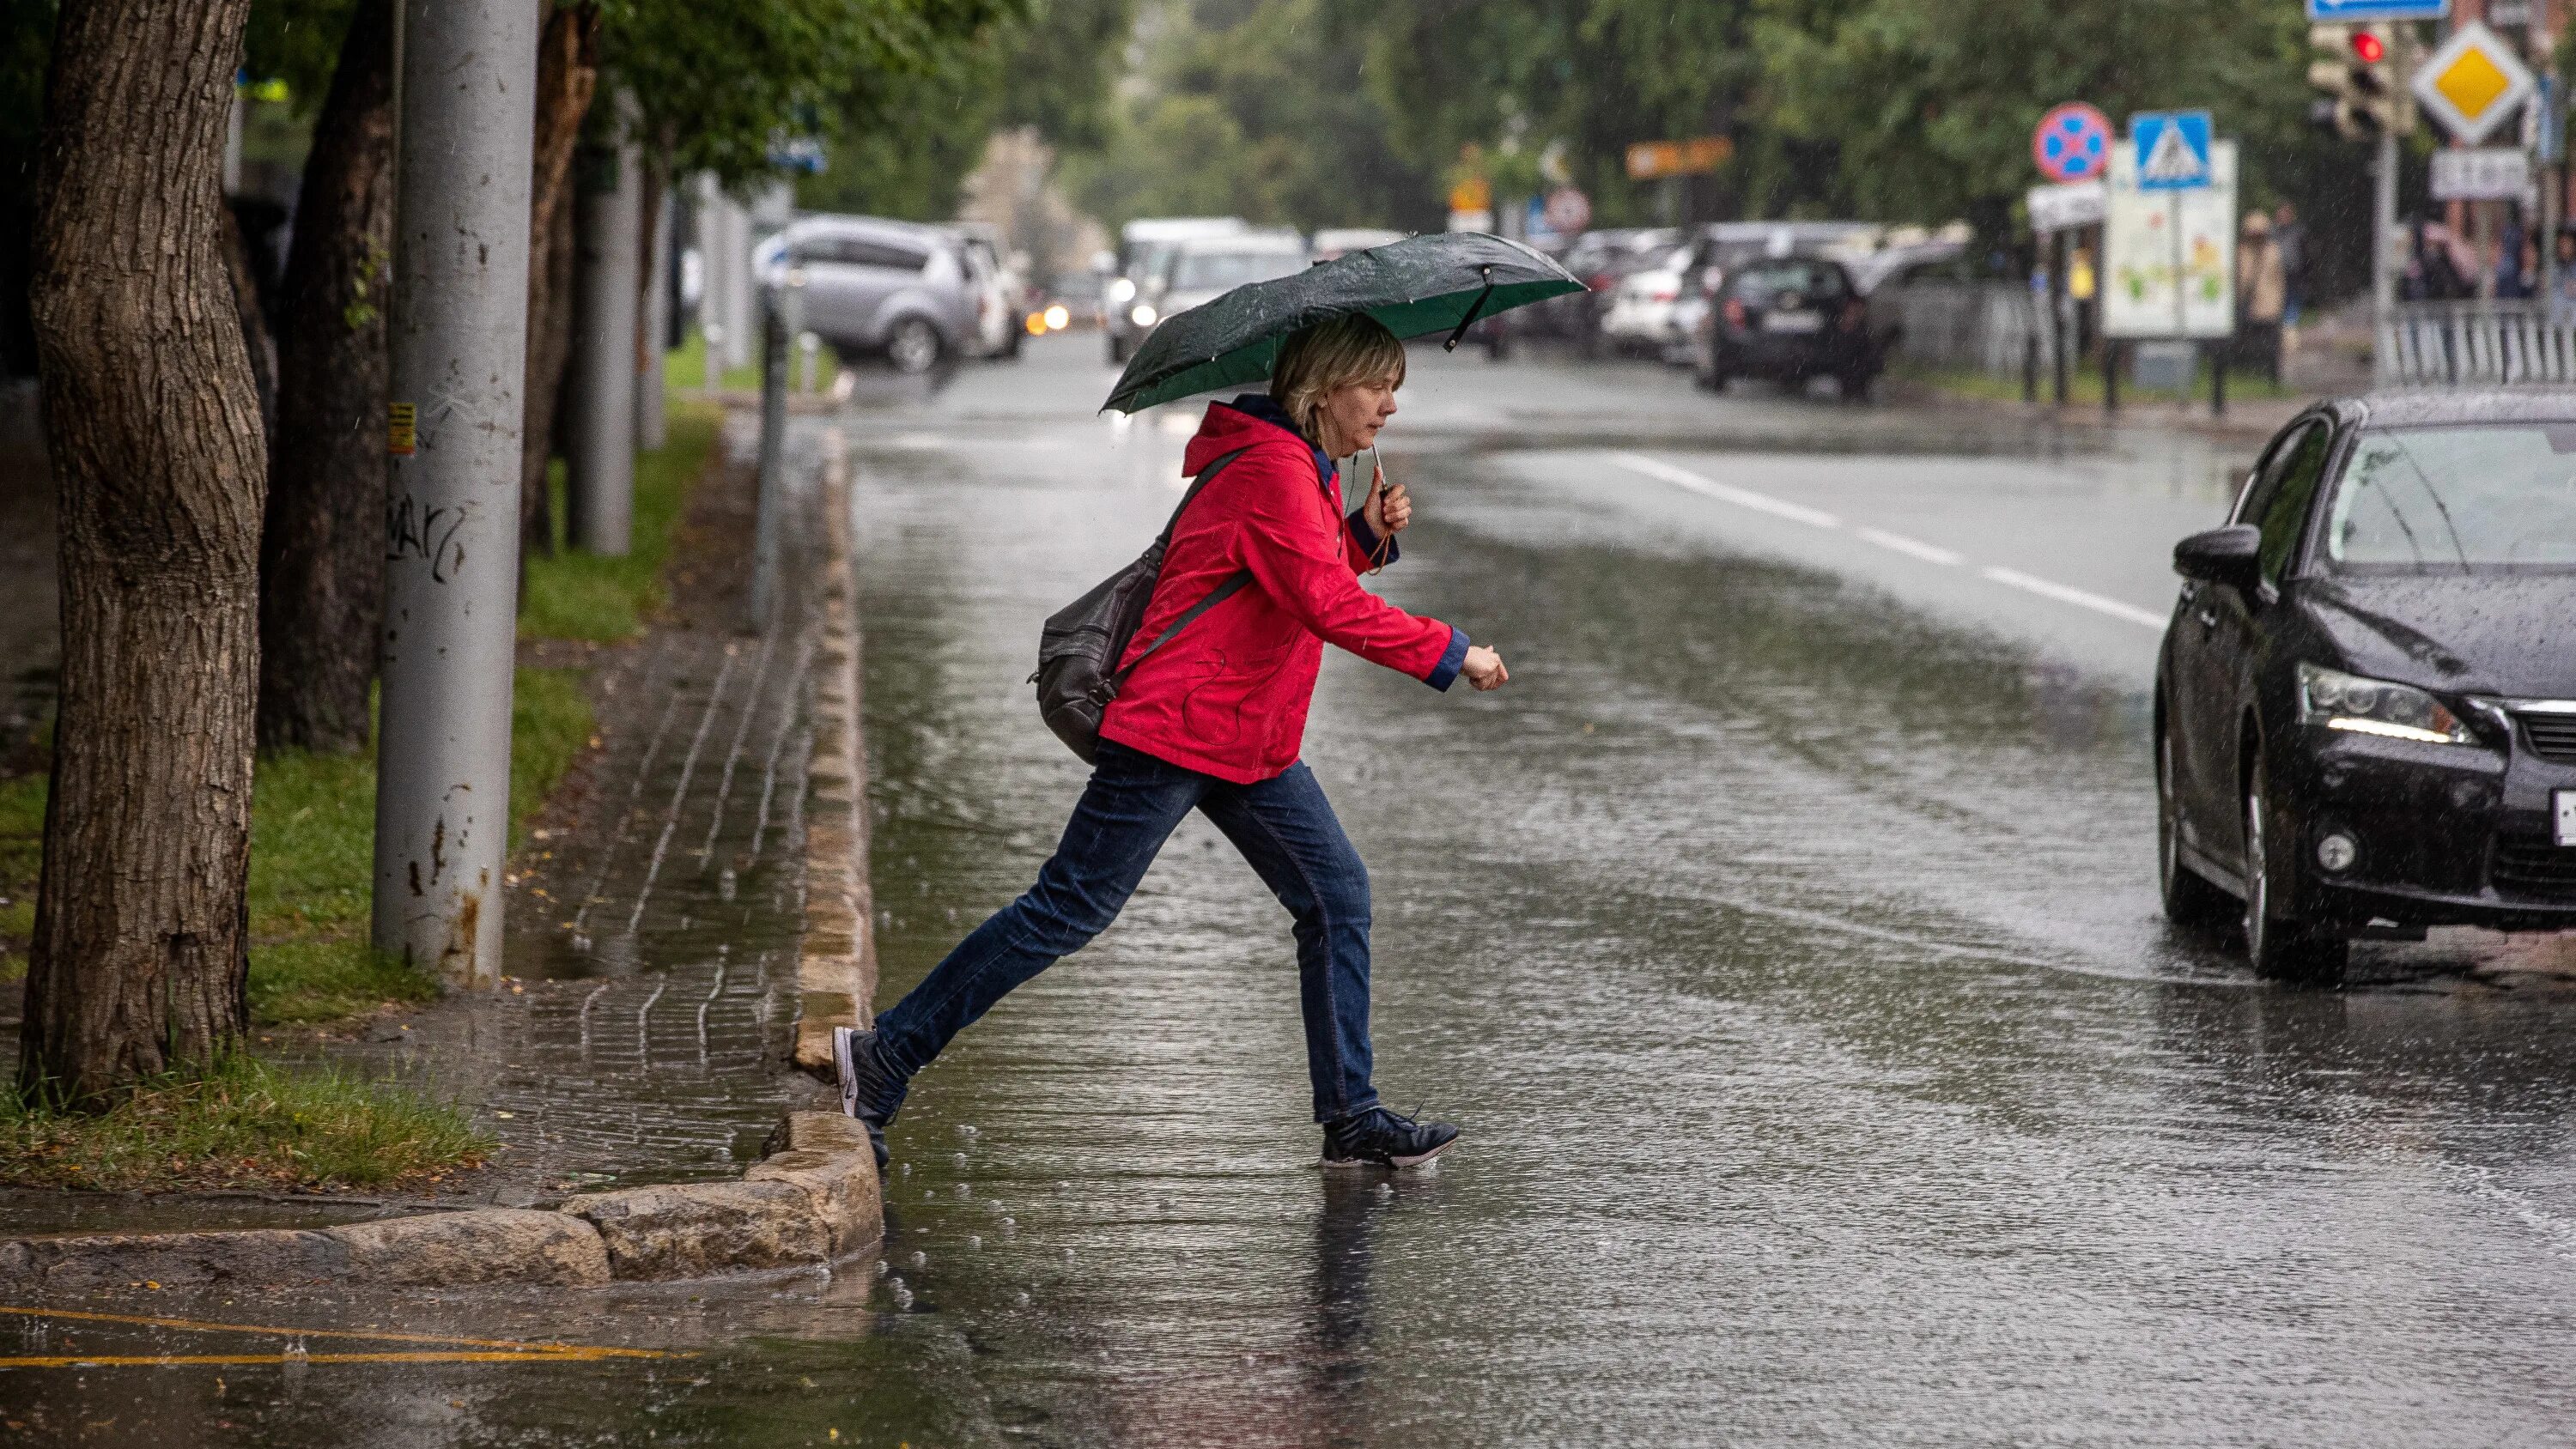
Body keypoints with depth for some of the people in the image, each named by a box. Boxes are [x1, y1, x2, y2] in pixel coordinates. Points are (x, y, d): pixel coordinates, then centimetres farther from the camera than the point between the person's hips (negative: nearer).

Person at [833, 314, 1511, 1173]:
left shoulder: (1303, 471, 13)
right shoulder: (1272, 473, -18)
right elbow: (1332, 608, -25)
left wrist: (1367, 535, 4)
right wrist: (1452, 656, -18)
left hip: (1252, 745, 10)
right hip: (1176, 733, -10)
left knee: (1337, 894, 5)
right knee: (1071, 910, -7)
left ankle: (1351, 1117, 9)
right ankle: (885, 1056, -1)